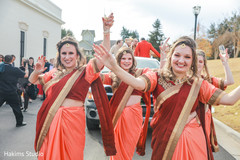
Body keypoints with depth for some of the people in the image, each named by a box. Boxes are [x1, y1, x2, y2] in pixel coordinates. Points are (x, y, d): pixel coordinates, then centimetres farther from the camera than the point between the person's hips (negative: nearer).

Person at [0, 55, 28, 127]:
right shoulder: (15, 70, -9)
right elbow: (25, 75, 0)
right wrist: (26, 70, 21)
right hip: (12, 93, -2)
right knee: (16, 107, 11)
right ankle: (19, 122, 21)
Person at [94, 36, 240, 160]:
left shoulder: (198, 84, 2)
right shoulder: (158, 77, -6)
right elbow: (139, 84, -27)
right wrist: (115, 68, -44)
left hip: (192, 141, 3)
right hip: (165, 139, -2)